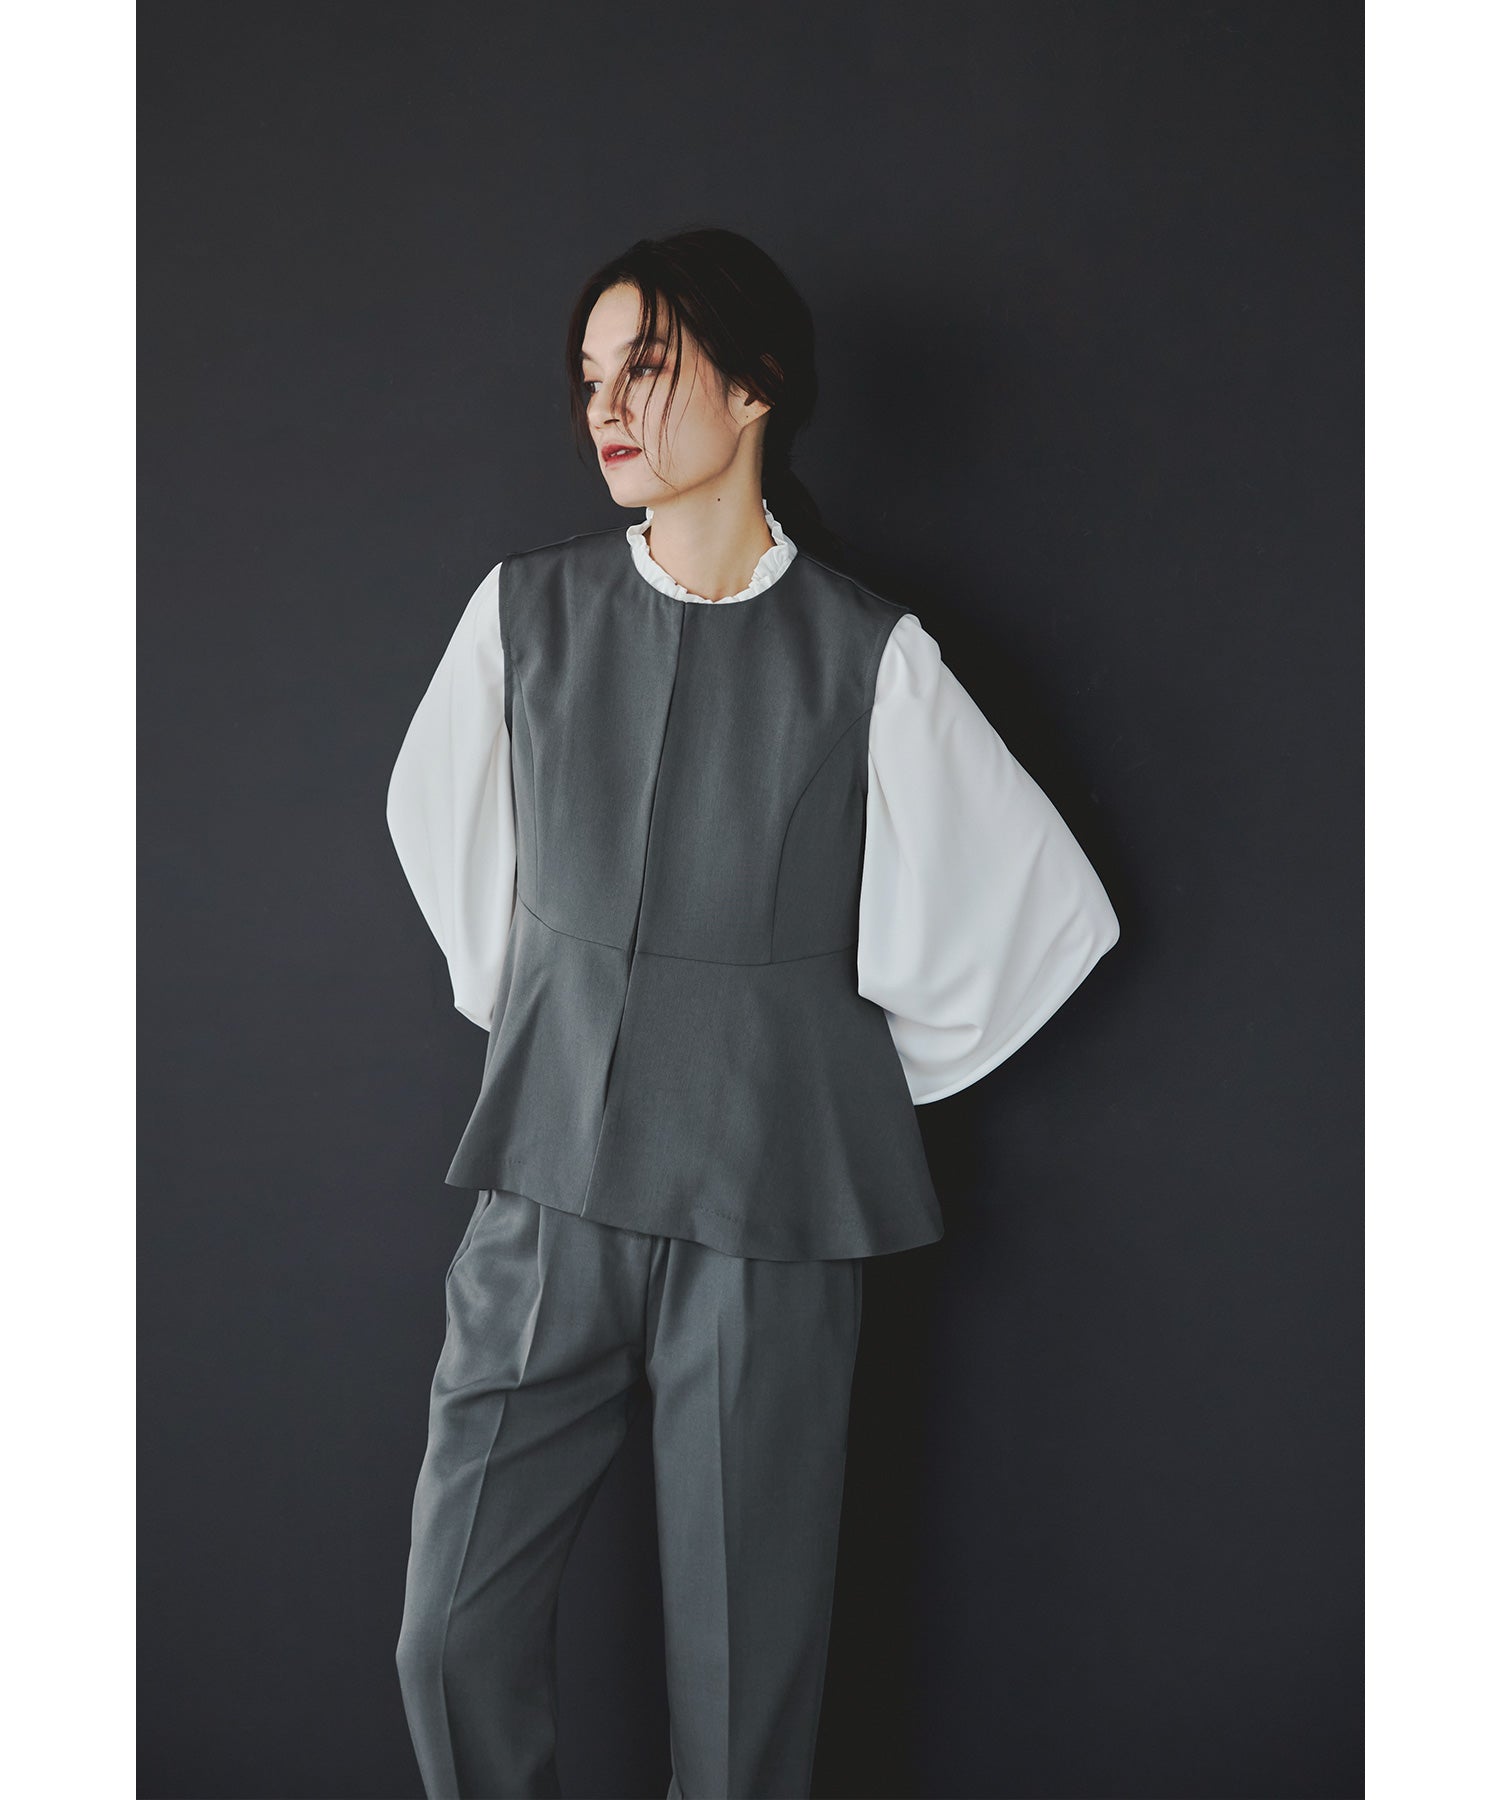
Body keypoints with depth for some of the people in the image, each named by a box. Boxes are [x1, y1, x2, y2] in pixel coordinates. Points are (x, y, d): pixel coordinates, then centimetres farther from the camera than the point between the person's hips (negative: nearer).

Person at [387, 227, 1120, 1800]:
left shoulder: (868, 657, -5)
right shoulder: (527, 610, 3)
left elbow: (1045, 904, 4)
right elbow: (436, 828, 22)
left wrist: (874, 1066, 9)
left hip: (769, 1203, -2)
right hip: (551, 1182, 3)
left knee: (746, 1654, 5)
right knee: (454, 1636, 3)